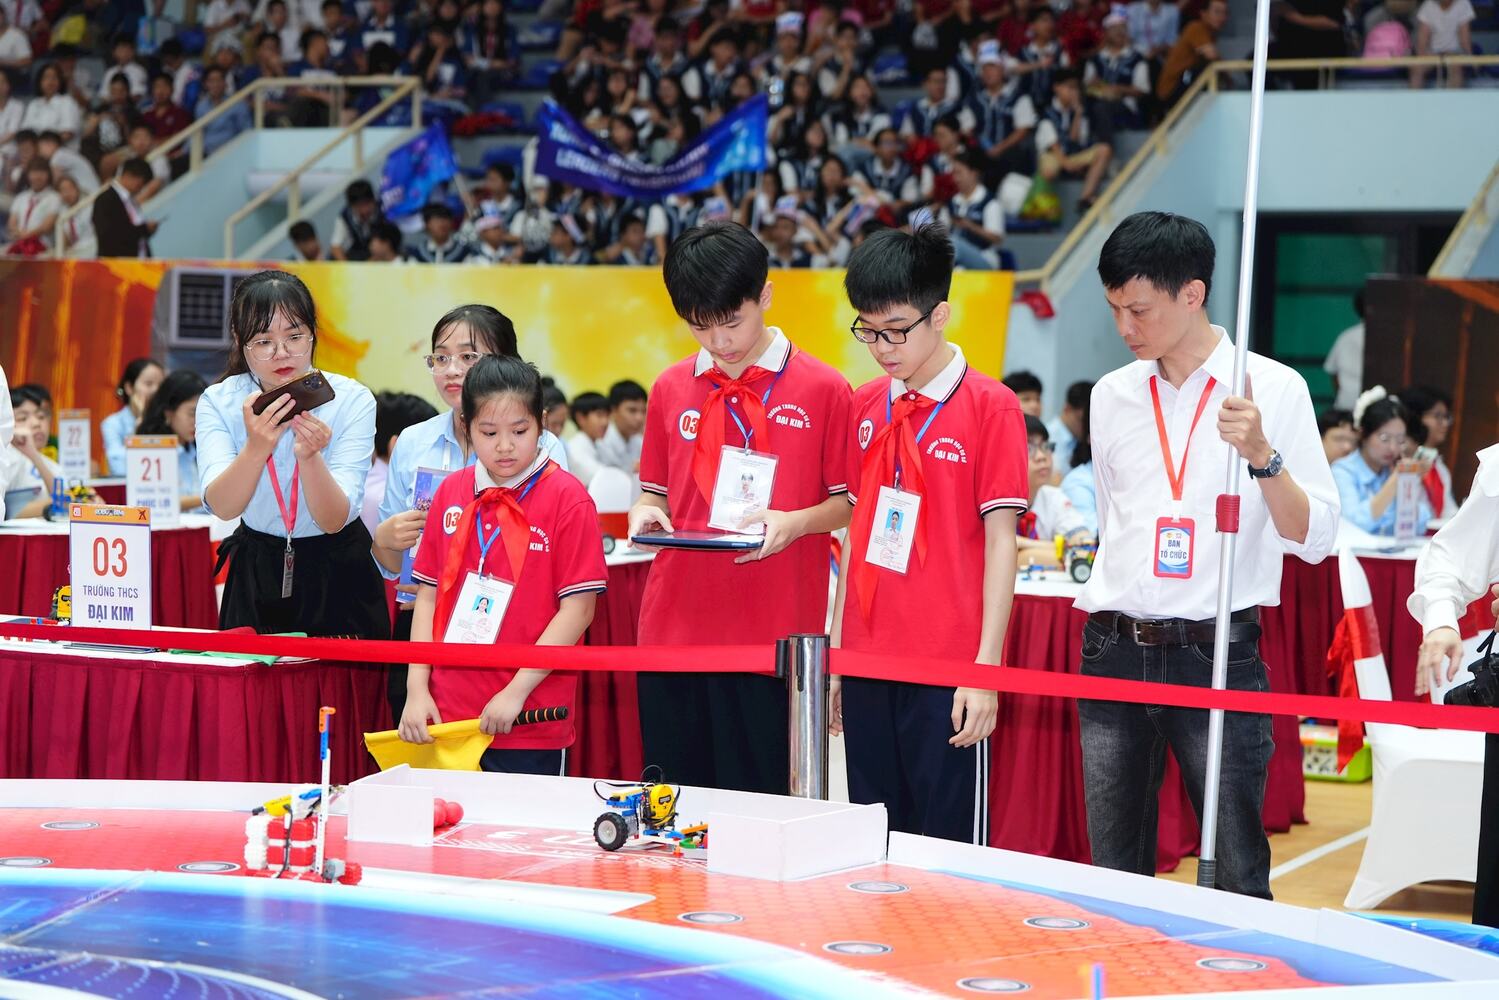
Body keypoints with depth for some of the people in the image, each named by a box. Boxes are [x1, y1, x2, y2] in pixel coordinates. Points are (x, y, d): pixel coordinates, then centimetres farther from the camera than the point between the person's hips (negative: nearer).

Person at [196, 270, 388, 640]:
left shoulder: (352, 400, -11)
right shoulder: (219, 402, -7)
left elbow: (334, 520, -19)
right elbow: (222, 507, -22)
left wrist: (309, 456, -36)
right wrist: (256, 449, -40)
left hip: (338, 577, -1)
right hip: (257, 572, 1)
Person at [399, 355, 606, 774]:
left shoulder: (567, 498, -6)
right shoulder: (450, 492, 9)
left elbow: (578, 608, -9)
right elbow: (429, 594, 12)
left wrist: (516, 691, -13)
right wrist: (416, 688, 2)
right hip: (446, 715, 4)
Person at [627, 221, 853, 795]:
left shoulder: (822, 390, -1)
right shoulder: (671, 390, 10)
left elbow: (850, 503, 3)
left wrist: (794, 522, -16)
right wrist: (645, 512, -2)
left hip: (776, 636, -3)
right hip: (676, 628, 4)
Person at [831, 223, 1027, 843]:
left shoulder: (990, 407, -6)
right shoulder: (866, 406, 10)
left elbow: (1001, 544, -7)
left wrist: (986, 668, -12)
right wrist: (836, 651, 13)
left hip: (948, 670, -5)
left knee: (950, 843, -3)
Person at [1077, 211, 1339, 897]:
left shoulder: (1273, 388, -3)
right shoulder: (1111, 395, 10)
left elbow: (1315, 538, -8)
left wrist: (1262, 454, -22)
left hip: (1218, 656, -4)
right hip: (1115, 653, 4)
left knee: (1236, 878, -4)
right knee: (1114, 875, 8)